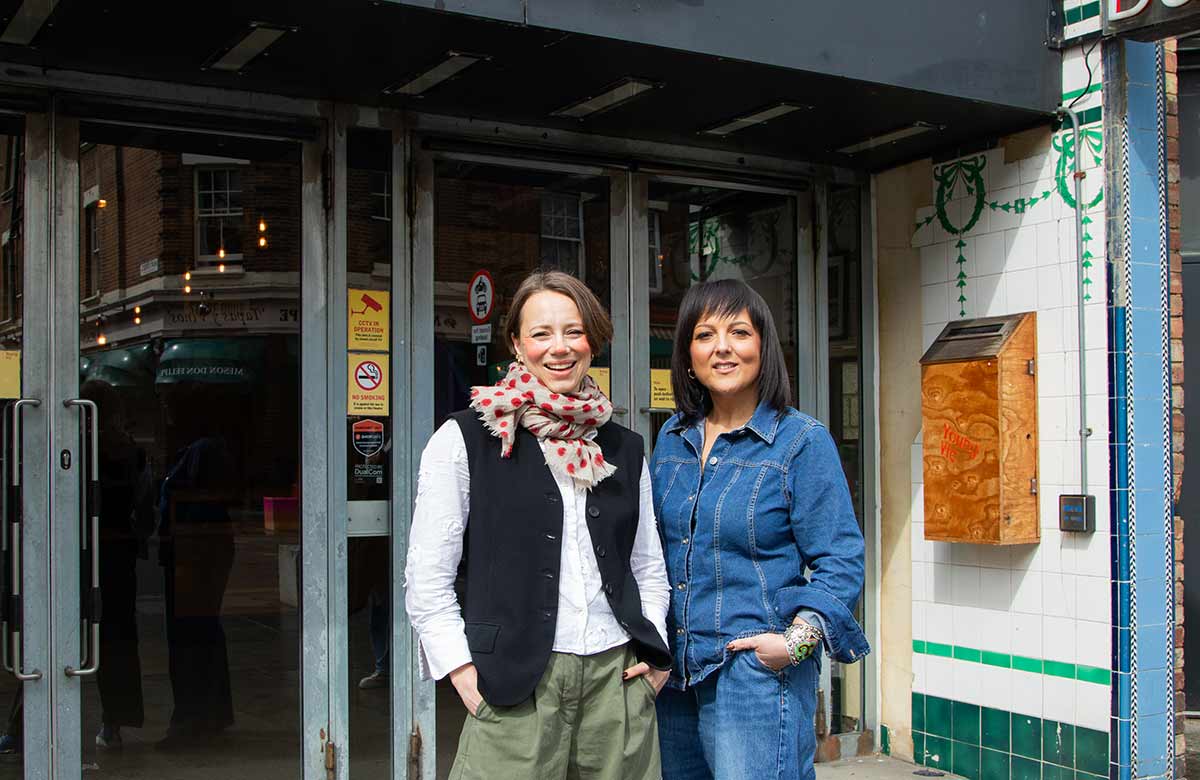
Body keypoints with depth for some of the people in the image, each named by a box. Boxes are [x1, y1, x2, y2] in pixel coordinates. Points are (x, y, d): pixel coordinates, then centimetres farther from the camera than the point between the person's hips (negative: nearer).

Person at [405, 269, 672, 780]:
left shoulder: (624, 449, 13)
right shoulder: (464, 440, 0)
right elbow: (427, 579, -2)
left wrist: (654, 654, 7)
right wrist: (464, 672, -10)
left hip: (618, 681, 4)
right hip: (515, 691, -4)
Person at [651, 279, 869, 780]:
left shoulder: (803, 441, -7)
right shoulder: (672, 439, 10)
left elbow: (839, 560, -8)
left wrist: (799, 639, -19)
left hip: (757, 670, -6)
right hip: (674, 669, 6)